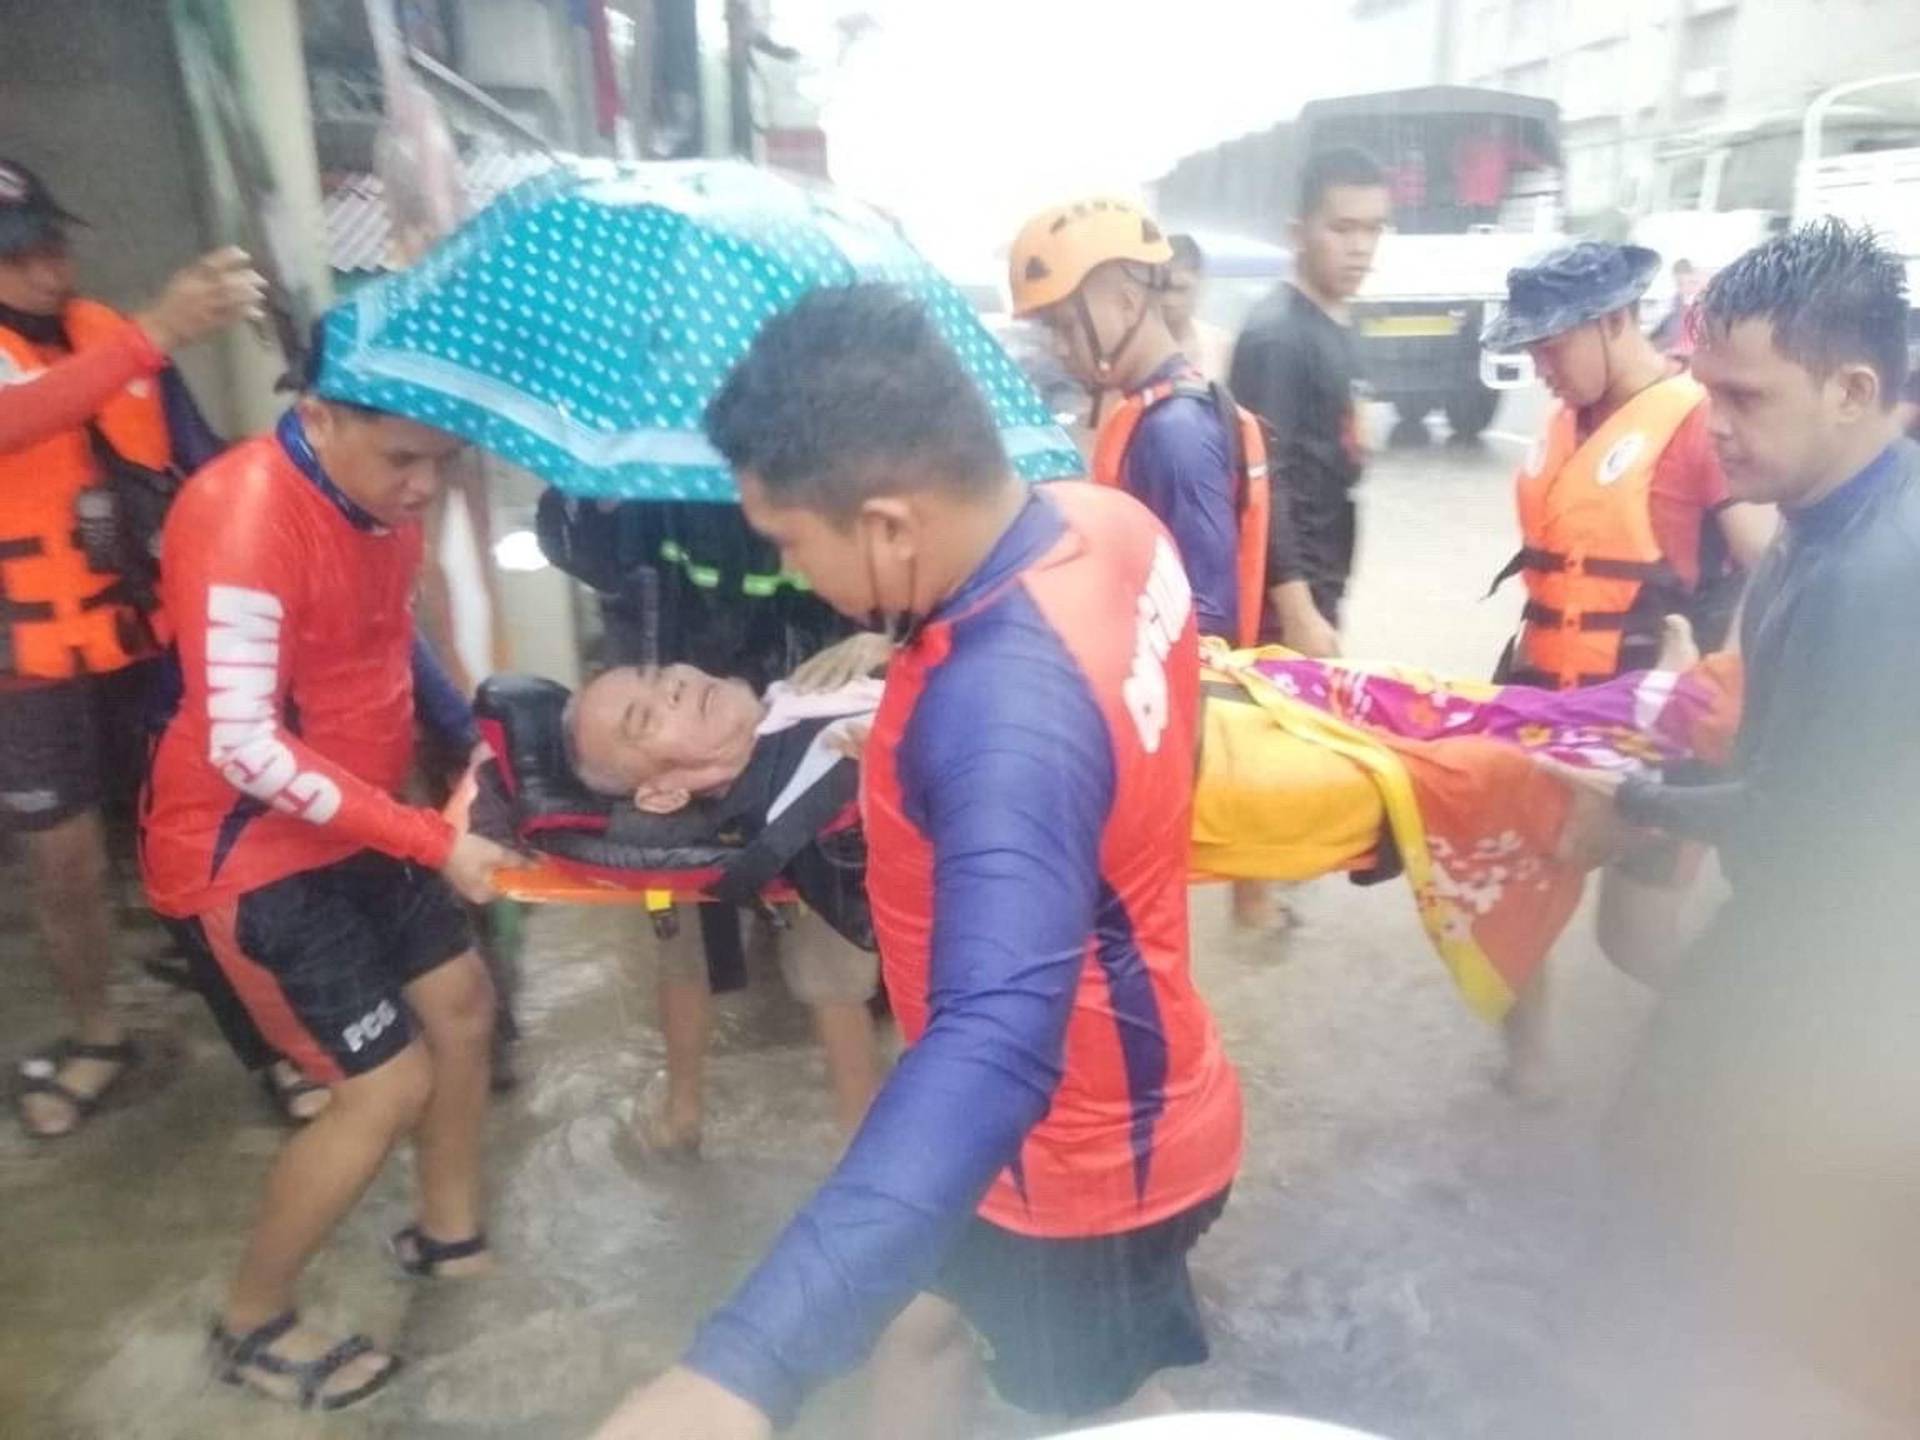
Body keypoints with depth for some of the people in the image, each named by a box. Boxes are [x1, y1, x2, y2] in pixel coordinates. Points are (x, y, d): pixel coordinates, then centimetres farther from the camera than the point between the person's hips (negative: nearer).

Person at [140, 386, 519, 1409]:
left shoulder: (383, 495, 0)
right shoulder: (240, 516, -26)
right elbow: (244, 747, -28)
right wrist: (432, 842, -27)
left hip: (355, 821, 8)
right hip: (249, 850, -8)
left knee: (462, 1005, 15)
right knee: (389, 1086, -4)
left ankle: (449, 1238, 38)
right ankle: (251, 1327, 21)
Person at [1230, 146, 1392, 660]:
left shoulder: (1339, 328, 13)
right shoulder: (1275, 334, -16)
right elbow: (1264, 482, -22)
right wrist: (1297, 610, -25)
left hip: (1319, 586, 9)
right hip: (1286, 593, -9)